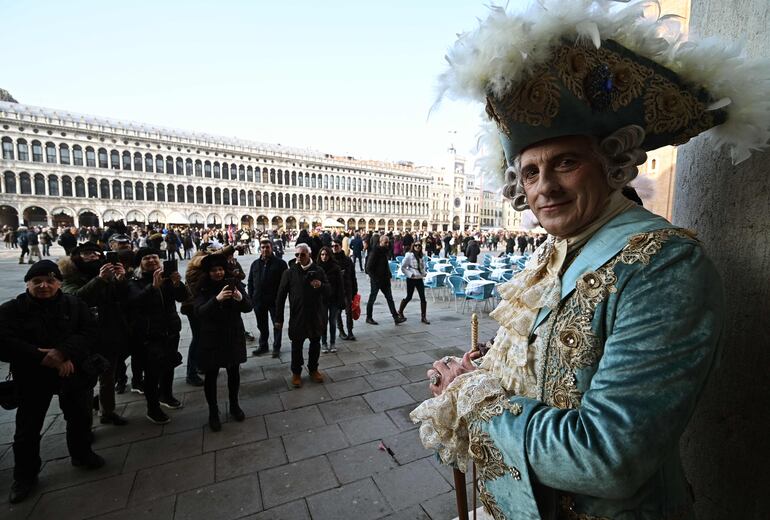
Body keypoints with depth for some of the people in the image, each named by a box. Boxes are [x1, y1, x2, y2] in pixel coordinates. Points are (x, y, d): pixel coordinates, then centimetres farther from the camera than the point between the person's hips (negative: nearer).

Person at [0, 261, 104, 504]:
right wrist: (40, 357, -27)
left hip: (72, 373, 1)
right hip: (32, 378, -1)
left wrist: (64, 352, -29)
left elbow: (88, 334, -13)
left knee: (80, 417, 17)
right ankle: (25, 476, 33)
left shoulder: (74, 305, -5)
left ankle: (81, 454, 40)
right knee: (28, 428, 10)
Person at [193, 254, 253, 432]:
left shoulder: (234, 284, -5)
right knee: (211, 375, 7)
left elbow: (248, 307, -10)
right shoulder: (203, 289, -8)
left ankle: (234, 405, 35)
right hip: (211, 338, -1)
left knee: (234, 372, 13)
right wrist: (217, 299, -38)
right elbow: (199, 312, -22)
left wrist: (240, 298, -32)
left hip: (234, 336, 2)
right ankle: (213, 412, 27)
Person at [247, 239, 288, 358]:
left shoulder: (280, 263, -5)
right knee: (262, 325, 16)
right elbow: (250, 283, 12)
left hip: (275, 300, -4)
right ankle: (262, 346, 32)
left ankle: (276, 347, 20)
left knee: (277, 324, 7)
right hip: (259, 300, 4)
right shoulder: (255, 264, 10)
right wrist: (251, 298, 4)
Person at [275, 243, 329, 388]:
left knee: (315, 344, 17)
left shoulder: (318, 270, -1)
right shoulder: (289, 273, -6)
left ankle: (313, 369, 37)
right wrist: (278, 318, -5)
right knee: (297, 346, 10)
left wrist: (321, 285, -20)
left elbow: (328, 290, 4)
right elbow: (280, 296, -4)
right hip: (297, 316, -2)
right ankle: (296, 372, 31)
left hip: (316, 315, 2)